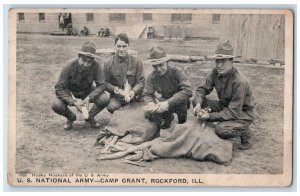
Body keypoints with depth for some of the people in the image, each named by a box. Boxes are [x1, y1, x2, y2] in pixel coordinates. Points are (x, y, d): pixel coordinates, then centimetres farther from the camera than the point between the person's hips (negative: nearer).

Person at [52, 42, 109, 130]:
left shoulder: (96, 66, -26)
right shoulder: (69, 66, -28)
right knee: (56, 105, -29)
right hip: (71, 92, -1)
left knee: (104, 99, -28)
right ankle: (71, 117, 8)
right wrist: (73, 102, -37)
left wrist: (89, 98, -35)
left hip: (88, 91, 1)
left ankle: (90, 117, 6)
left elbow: (101, 85, -20)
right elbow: (59, 88, -25)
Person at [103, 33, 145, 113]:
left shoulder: (136, 62, 2)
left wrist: (133, 91, -21)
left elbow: (141, 81, -1)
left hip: (133, 96, 1)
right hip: (116, 96, -1)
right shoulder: (108, 63, 2)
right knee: (111, 107, -30)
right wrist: (115, 89, -19)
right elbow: (105, 83, 1)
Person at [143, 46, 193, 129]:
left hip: (180, 103, -3)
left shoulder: (177, 72, -24)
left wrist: (168, 103, -47)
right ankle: (168, 117, 9)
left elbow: (187, 90, -36)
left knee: (182, 99, -37)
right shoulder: (152, 77, -12)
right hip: (165, 102, 4)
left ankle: (182, 123, -9)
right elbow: (147, 94, -12)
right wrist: (150, 103, -39)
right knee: (149, 113, -20)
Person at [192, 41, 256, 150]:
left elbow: (233, 112, -30)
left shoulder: (240, 82, -30)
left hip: (242, 114, -6)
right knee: (196, 101, -13)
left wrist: (209, 116, -33)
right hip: (224, 106, 7)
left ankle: (244, 132, -3)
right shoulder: (216, 72, -10)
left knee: (221, 130, -35)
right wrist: (198, 104, -23)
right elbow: (203, 89, -2)